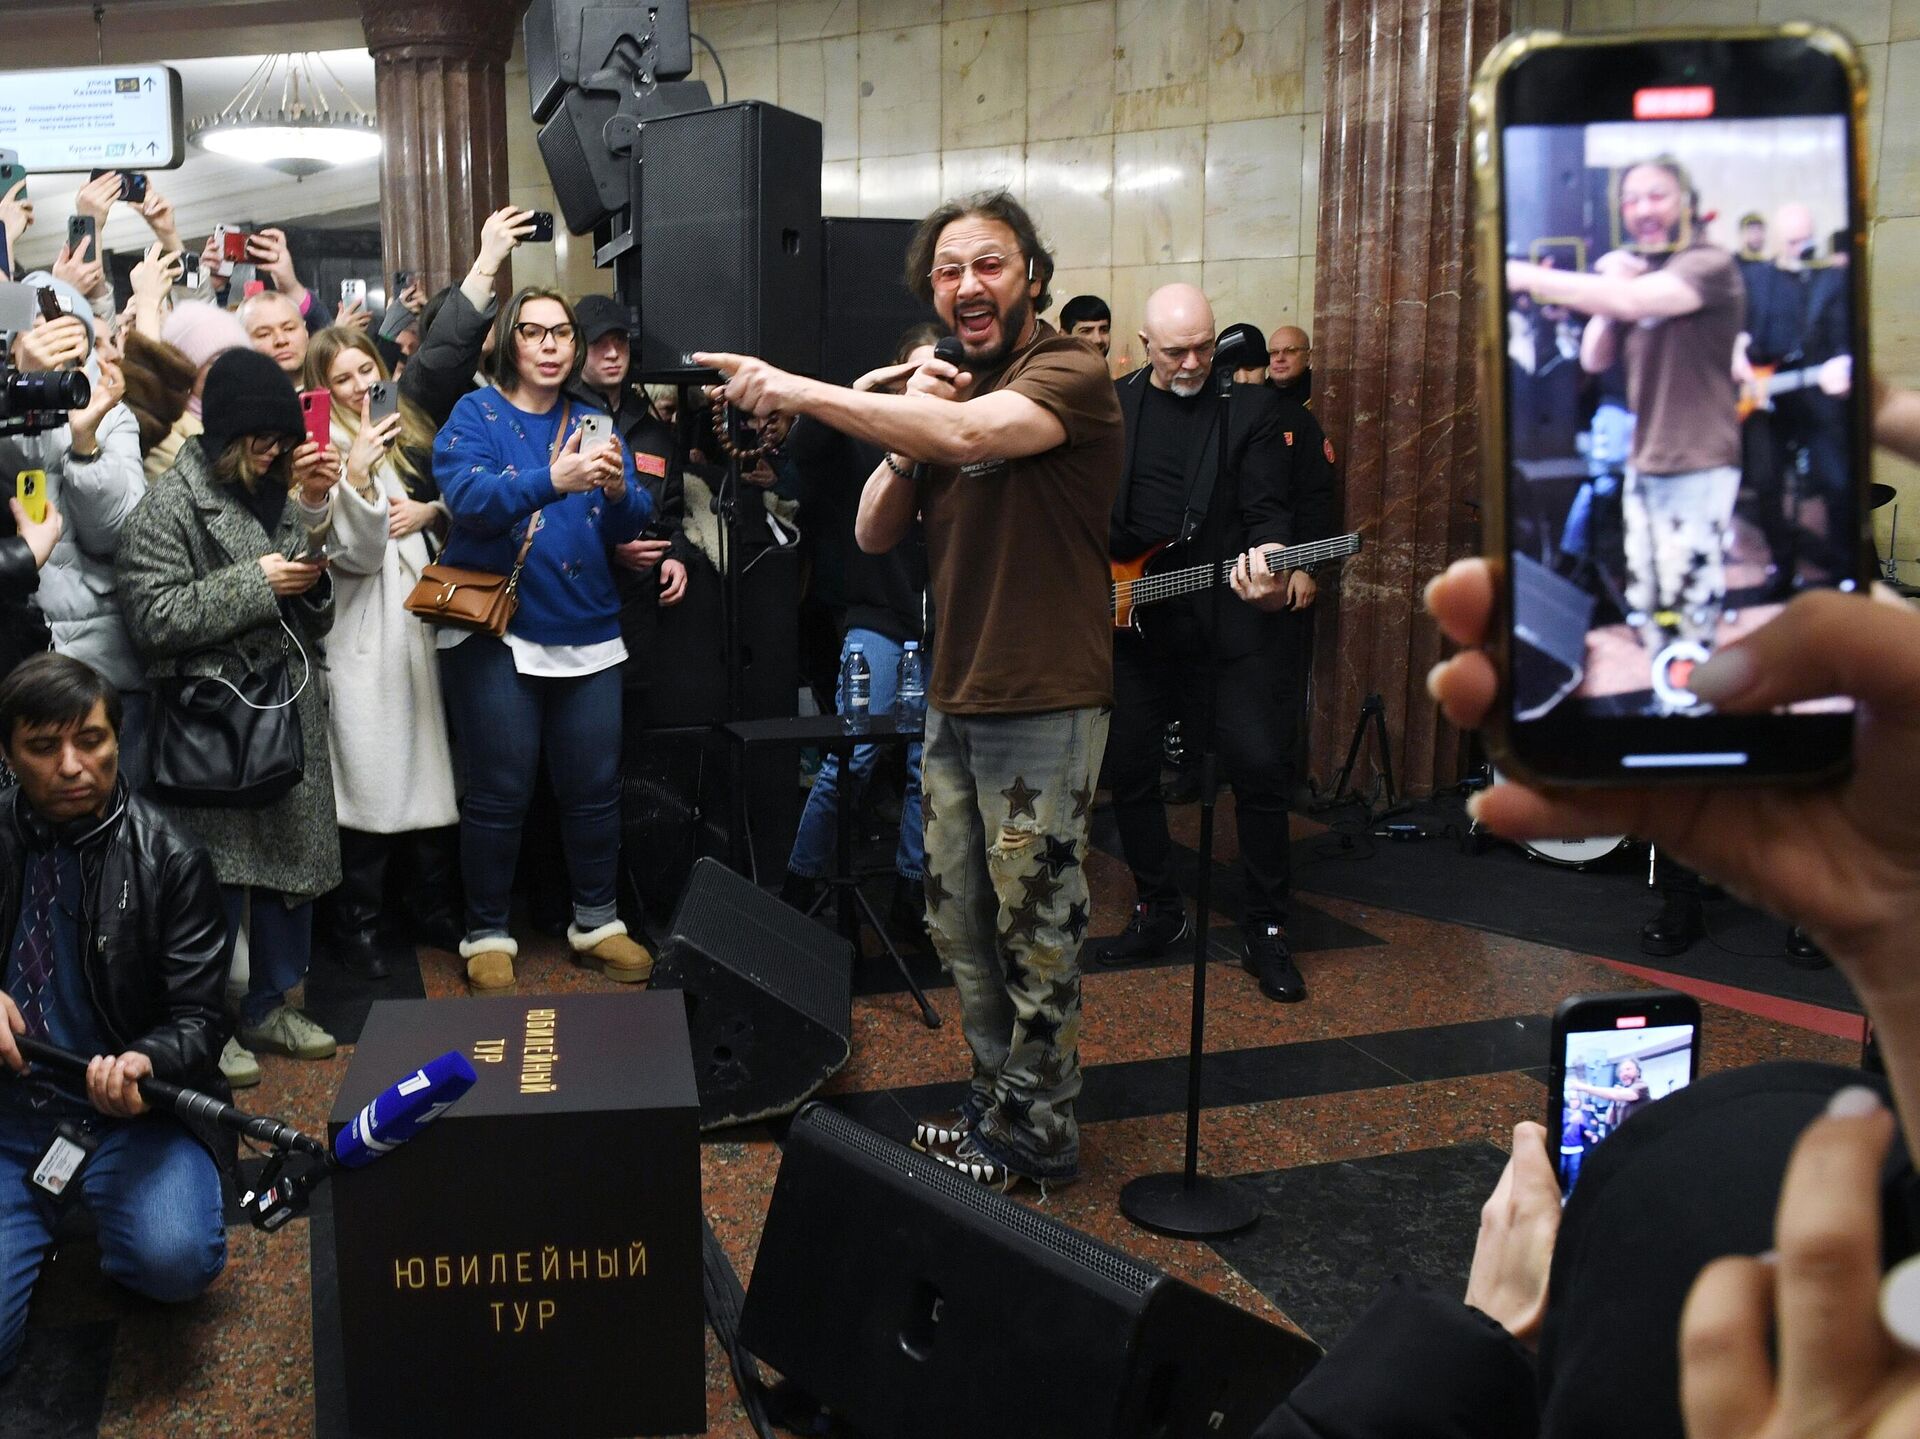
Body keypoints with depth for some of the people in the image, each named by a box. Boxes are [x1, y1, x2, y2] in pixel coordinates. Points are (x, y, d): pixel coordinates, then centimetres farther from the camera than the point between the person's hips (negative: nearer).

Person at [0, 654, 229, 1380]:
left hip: (130, 1110, -2)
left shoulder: (170, 859, -7)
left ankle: (99, 1212, 8)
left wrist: (144, 1064, -29)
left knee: (176, 1260, -28)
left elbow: (196, 1018, -6)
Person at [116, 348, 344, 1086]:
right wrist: (255, 584, -16)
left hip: (290, 711, 7)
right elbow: (153, 616, -16)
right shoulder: (170, 504, -8)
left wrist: (315, 515, 2)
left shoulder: (276, 493, 13)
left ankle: (270, 1004, 27)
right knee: (219, 873, 0)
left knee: (293, 856, 12)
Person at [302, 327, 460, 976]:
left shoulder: (411, 433, 12)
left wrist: (429, 511, -3)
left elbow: (453, 504, 18)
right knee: (368, 773, -3)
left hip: (424, 618, 6)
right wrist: (358, 478, -27)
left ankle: (432, 910, 23)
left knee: (431, 764, 11)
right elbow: (355, 554, -14)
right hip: (365, 634, -6)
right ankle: (354, 923, 11)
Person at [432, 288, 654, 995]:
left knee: (594, 787, 7)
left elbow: (631, 525, 4)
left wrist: (617, 490, -19)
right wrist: (552, 479, -35)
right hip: (496, 632, -4)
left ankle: (596, 921, 24)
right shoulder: (475, 415, -1)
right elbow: (468, 497, -20)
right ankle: (486, 934, 16)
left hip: (588, 635, 4)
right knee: (499, 793, 0)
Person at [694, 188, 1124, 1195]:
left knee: (1033, 935, 2)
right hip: (954, 703, 8)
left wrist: (801, 392, -30)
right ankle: (996, 1104, 32)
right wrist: (908, 436, -9)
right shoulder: (945, 389, 14)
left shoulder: (1068, 375, -11)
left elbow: (973, 434, -32)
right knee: (960, 929, 15)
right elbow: (874, 536, 9)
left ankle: (1035, 1135, 18)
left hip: (1044, 706, -8)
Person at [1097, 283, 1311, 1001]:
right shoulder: (1111, 405, 7)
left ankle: (1266, 929, 8)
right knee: (1128, 767, 6)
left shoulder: (1252, 406, 0)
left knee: (1262, 766, -8)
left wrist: (1267, 561, -27)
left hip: (1234, 616, -3)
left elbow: (1269, 509, -7)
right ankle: (1159, 910, 26)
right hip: (1133, 615, 3)